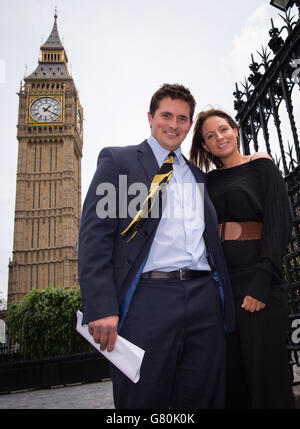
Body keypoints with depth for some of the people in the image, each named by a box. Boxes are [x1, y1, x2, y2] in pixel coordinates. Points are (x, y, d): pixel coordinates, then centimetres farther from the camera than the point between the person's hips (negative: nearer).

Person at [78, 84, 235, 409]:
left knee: (203, 398, 13)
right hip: (147, 299, -5)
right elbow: (94, 236, -5)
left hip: (205, 300, 5)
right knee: (144, 399, 5)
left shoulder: (197, 175, 21)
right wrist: (101, 308, -15)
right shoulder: (117, 160, 5)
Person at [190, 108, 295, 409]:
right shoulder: (208, 180, 15)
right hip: (217, 279, 5)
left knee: (264, 368, -2)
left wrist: (262, 282, -17)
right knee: (230, 374, 10)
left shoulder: (262, 167, 3)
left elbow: (279, 223, -7)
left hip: (255, 277, -4)